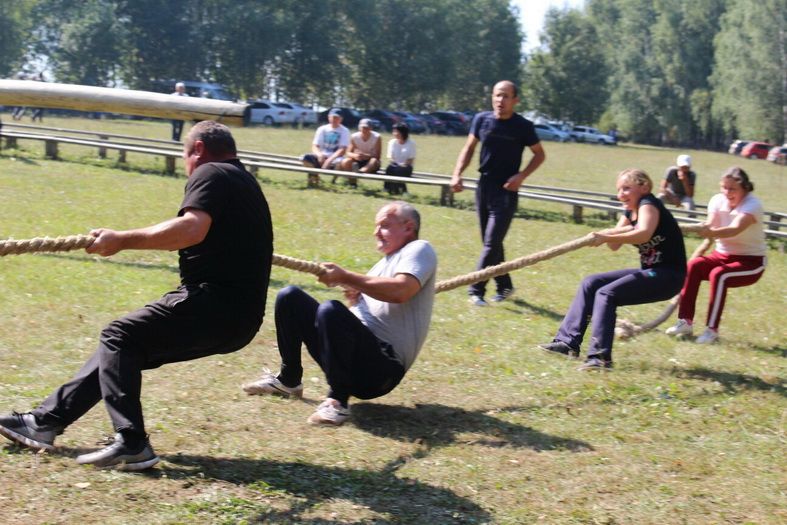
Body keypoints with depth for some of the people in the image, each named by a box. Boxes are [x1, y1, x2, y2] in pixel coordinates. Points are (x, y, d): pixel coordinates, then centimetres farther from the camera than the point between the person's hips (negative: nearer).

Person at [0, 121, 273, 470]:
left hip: (214, 305, -10)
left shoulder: (210, 173, -6)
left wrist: (122, 240, -19)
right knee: (121, 347, 16)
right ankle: (46, 420, 21)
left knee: (119, 337, -6)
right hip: (239, 319, 10)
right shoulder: (245, 182, 23)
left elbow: (191, 229, -26)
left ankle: (131, 444, -15)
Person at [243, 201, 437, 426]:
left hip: (383, 368, -9)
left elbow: (399, 291, -22)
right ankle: (288, 380, 13)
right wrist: (354, 296, 2)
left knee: (331, 310, -36)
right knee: (290, 298, 6)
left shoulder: (419, 250, -1)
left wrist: (346, 277, -17)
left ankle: (338, 401, -27)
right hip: (358, 351, 9)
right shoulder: (384, 262, 26)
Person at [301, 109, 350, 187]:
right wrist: (319, 154, -23)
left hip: (335, 157, -3)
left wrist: (330, 159, -26)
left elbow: (342, 150, -11)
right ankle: (314, 176, 0)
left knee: (340, 162, -40)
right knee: (306, 158, -26)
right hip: (321, 156, 3)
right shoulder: (322, 129, 8)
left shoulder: (344, 131, -1)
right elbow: (314, 146, 1)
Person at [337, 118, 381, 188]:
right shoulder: (354, 137, -7)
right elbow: (348, 153, -9)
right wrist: (355, 155, -33)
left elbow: (377, 156, -17)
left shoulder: (376, 137, -13)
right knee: (345, 161, -28)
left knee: (374, 161, -38)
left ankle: (360, 172, -62)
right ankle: (352, 182, -25)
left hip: (369, 163, -2)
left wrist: (366, 156, -37)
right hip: (358, 161, 2)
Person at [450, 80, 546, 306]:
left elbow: (539, 154, 3)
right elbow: (469, 148, 10)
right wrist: (457, 174, -3)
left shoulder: (523, 126, -8)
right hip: (484, 186, 5)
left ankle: (476, 290, -8)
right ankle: (504, 286, 26)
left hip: (506, 191, -5)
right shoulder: (482, 119, 1)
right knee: (490, 242, 12)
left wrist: (521, 176, -11)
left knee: (492, 243, -10)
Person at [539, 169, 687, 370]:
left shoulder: (648, 204, -14)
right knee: (591, 283, 5)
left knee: (606, 293, -23)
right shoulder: (630, 212, 13)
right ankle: (568, 341, 4)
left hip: (668, 276, -10)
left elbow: (644, 234, -35)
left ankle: (601, 356, -29)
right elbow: (614, 245, 7)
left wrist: (607, 237, -41)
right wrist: (609, 235, -15)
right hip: (649, 272, 10)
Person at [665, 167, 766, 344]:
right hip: (722, 255, 5)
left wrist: (712, 233, -57)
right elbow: (709, 227, -13)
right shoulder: (718, 200, -2)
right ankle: (685, 322, -22)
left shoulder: (753, 205, -20)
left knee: (719, 275, -33)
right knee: (693, 265, -23)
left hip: (751, 262, -5)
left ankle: (712, 330, -27)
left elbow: (735, 229, -38)